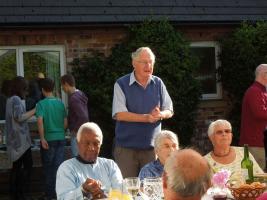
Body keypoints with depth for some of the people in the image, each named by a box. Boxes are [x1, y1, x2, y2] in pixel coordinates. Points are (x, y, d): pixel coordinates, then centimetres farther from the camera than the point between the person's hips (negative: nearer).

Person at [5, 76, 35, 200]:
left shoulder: (10, 99, 17)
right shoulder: (16, 99, -12)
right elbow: (19, 117, -20)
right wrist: (34, 110, -15)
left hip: (14, 140, 10)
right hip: (20, 139, -10)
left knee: (16, 166, 11)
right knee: (28, 165, -7)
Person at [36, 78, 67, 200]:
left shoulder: (41, 104, -8)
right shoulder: (60, 103, 5)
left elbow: (40, 121, -20)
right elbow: (65, 122, 7)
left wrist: (42, 138, -17)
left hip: (48, 139, -3)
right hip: (61, 138, 3)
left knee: (49, 168, 8)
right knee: (59, 166, 7)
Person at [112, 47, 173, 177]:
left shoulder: (158, 84, 9)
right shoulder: (121, 84, -4)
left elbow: (169, 111, 11)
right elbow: (119, 114, -12)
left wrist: (160, 115, -13)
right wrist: (146, 117, -18)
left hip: (151, 147, 3)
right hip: (126, 147, -3)